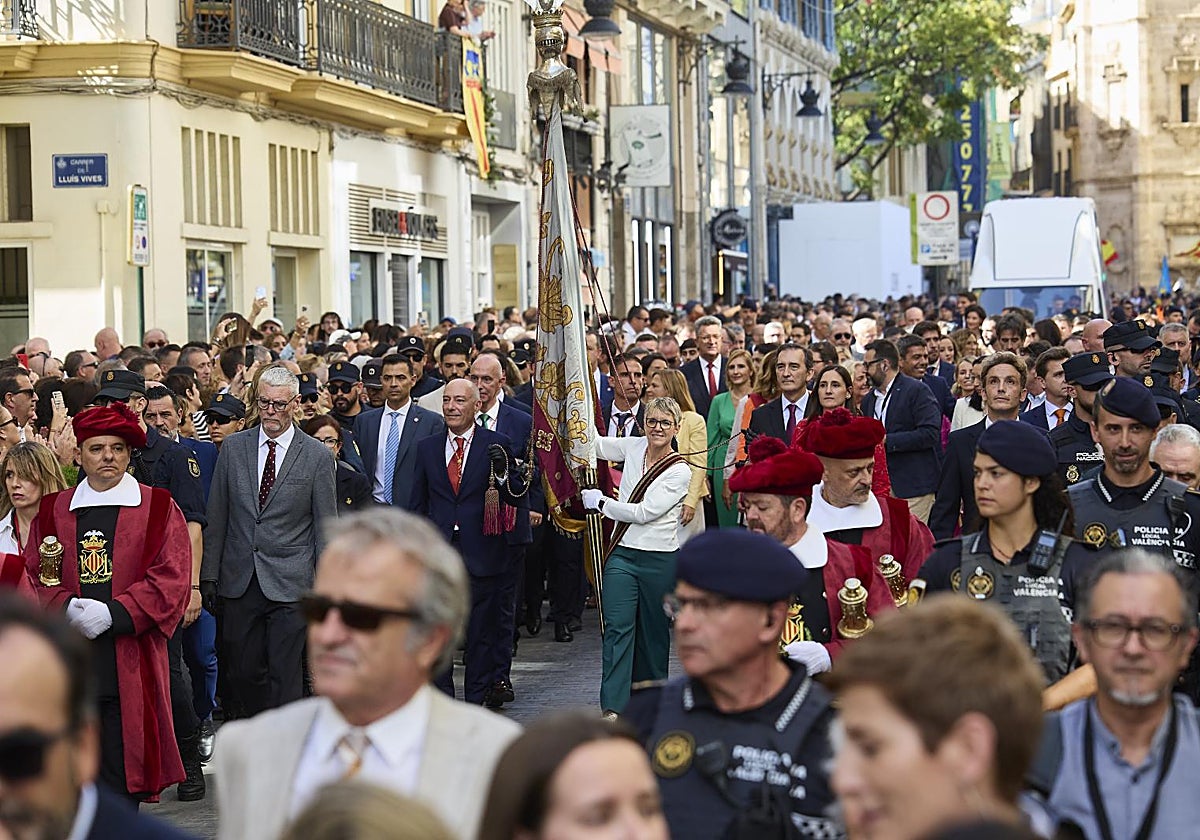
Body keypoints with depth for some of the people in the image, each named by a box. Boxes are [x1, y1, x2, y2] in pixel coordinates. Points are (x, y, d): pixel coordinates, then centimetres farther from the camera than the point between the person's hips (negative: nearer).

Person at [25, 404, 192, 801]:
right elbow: (35, 576, 10)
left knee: (123, 770, -2)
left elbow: (171, 580, -4)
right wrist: (67, 608, -10)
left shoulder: (159, 509, 4)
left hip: (131, 661, -2)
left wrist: (114, 613, -13)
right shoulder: (52, 511, 13)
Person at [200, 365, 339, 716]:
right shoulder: (233, 447, 6)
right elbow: (217, 517, 9)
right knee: (244, 672, 7)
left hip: (290, 585, -3)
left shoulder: (317, 456, -1)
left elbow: (326, 527, 0)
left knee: (285, 675, -3)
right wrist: (209, 575, 5)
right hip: (240, 581, 3)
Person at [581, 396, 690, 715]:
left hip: (660, 561, -3)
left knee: (654, 635, 9)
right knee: (617, 629, -9)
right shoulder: (634, 448, 6)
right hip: (623, 555, 3)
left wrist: (601, 502, -8)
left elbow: (644, 512, -14)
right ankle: (612, 708, -15)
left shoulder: (680, 472, -8)